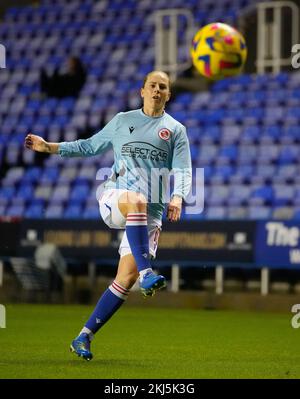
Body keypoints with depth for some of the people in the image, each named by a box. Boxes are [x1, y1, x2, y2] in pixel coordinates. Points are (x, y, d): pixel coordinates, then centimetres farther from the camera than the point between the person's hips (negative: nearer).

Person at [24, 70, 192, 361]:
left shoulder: (175, 130, 13)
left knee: (128, 275, -13)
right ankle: (147, 273, -50)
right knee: (137, 200, -40)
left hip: (149, 215, 0)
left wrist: (177, 197, -17)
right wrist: (49, 147, 25)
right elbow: (90, 146, 29)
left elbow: (183, 171, 4)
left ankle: (84, 337, -6)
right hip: (114, 198, 0)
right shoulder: (122, 121, 18)